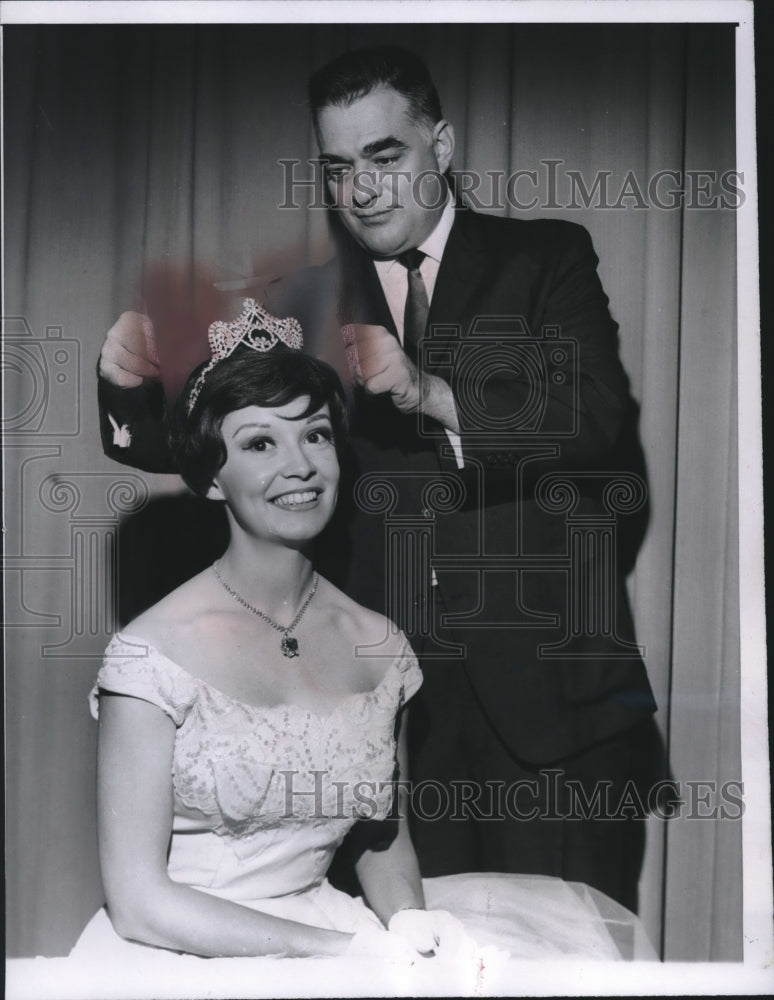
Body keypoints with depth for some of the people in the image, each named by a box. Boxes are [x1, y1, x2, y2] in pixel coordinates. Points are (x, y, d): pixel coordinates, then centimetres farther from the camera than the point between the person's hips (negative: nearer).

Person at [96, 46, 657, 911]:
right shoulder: (309, 303, 9)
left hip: (549, 687, -1)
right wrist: (133, 382, -16)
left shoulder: (546, 258, 3)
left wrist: (433, 394, -26)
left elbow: (601, 420, -11)